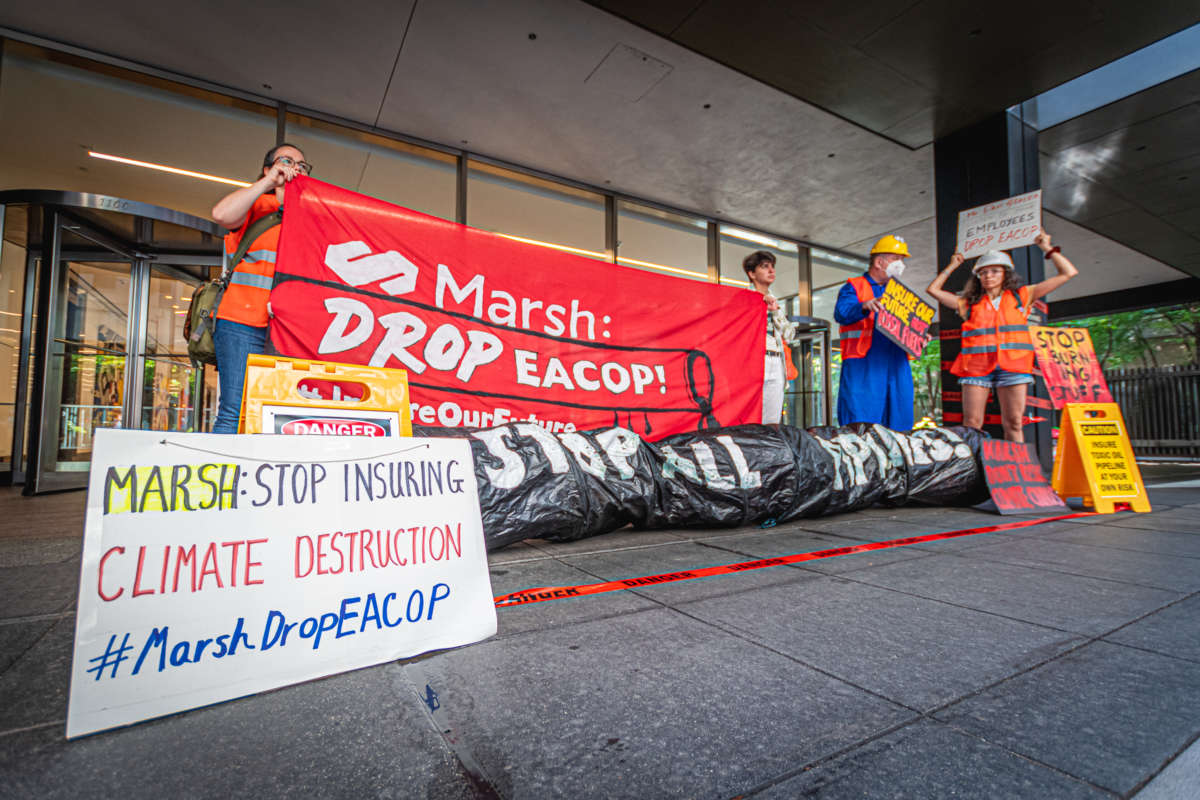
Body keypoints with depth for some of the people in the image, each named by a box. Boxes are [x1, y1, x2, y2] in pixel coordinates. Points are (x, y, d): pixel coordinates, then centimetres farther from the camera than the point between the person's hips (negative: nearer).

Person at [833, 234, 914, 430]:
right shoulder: (853, 287, 6)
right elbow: (841, 313, -14)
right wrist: (865, 306, -32)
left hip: (896, 366, 6)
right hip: (862, 365, -6)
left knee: (897, 426, 3)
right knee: (860, 424, -12)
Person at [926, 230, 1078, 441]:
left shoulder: (1021, 296, 17)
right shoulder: (969, 303, 18)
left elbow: (1068, 273, 19)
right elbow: (933, 290, 21)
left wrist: (1048, 249, 19)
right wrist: (952, 267, 25)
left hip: (1012, 365, 0)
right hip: (976, 365, 0)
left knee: (1013, 423, -3)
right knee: (971, 425, -6)